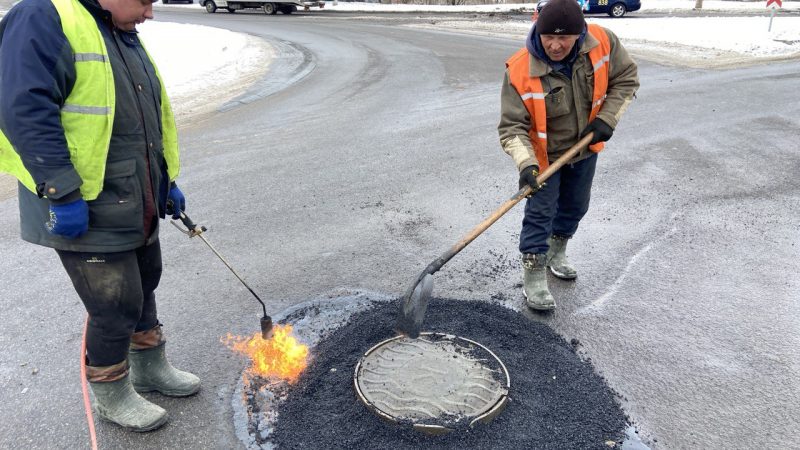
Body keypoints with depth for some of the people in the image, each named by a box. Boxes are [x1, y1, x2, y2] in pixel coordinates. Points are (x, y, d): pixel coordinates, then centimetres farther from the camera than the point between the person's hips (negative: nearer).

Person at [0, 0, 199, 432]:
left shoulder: (124, 36, 14)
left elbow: (153, 116, 20)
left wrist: (166, 182, 21)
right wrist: (63, 194, -26)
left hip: (137, 207, 9)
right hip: (85, 213, -9)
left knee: (143, 288, 21)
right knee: (116, 308, 2)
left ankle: (150, 369, 42)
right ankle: (112, 397, 26)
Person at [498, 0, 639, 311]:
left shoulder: (602, 42, -21)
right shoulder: (520, 71, -31)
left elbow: (626, 79, -5)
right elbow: (512, 126, -28)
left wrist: (606, 119, -16)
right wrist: (526, 164, -43)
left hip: (586, 148, 5)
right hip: (544, 155, -4)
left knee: (575, 207, 19)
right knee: (540, 213, -6)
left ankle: (556, 254, 43)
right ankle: (533, 279, 7)